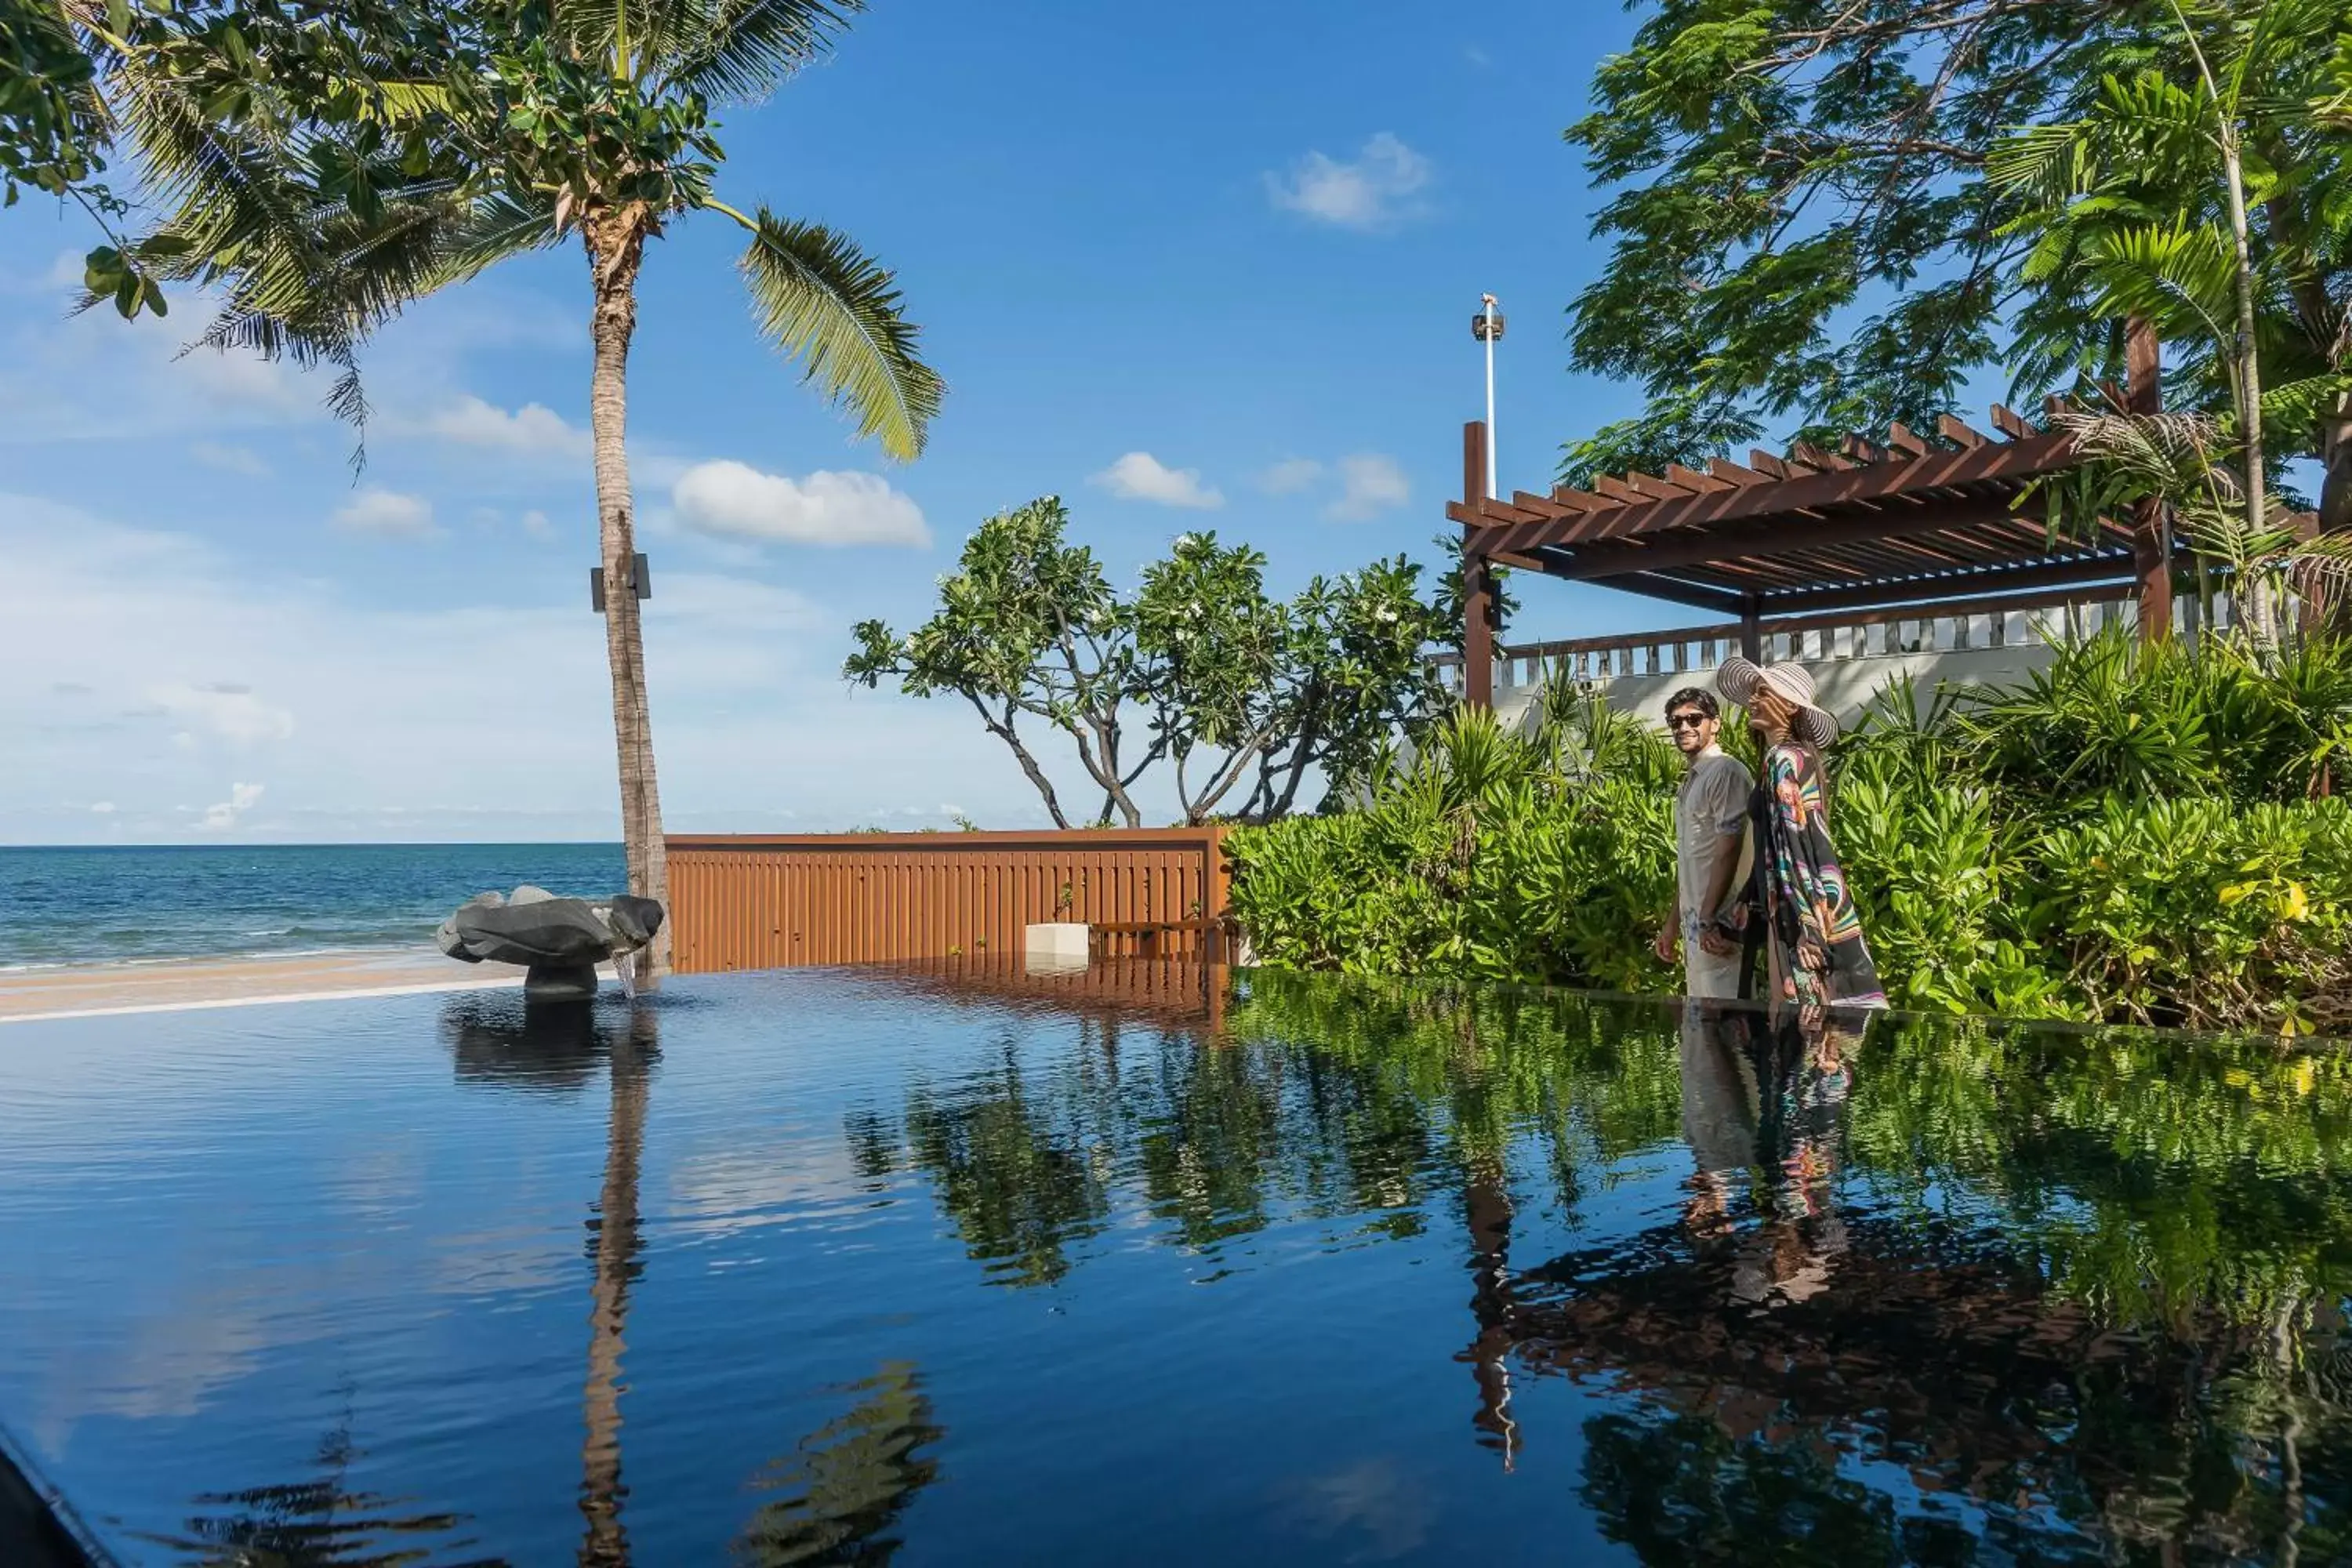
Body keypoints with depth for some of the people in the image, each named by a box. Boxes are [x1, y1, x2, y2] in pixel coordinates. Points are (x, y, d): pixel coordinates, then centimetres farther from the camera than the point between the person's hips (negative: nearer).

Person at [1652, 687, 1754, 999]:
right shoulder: (1690, 780, 18)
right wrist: (1673, 923, 20)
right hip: (1695, 924, 9)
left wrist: (1708, 920, -20)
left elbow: (1728, 852, -18)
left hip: (1717, 925, -9)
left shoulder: (1725, 772, -11)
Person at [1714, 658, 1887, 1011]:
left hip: (1798, 910, -9)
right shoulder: (1798, 756, 15)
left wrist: (1804, 925, -24)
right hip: (1813, 908, 9)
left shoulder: (1783, 760, -13)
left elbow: (1795, 846, -20)